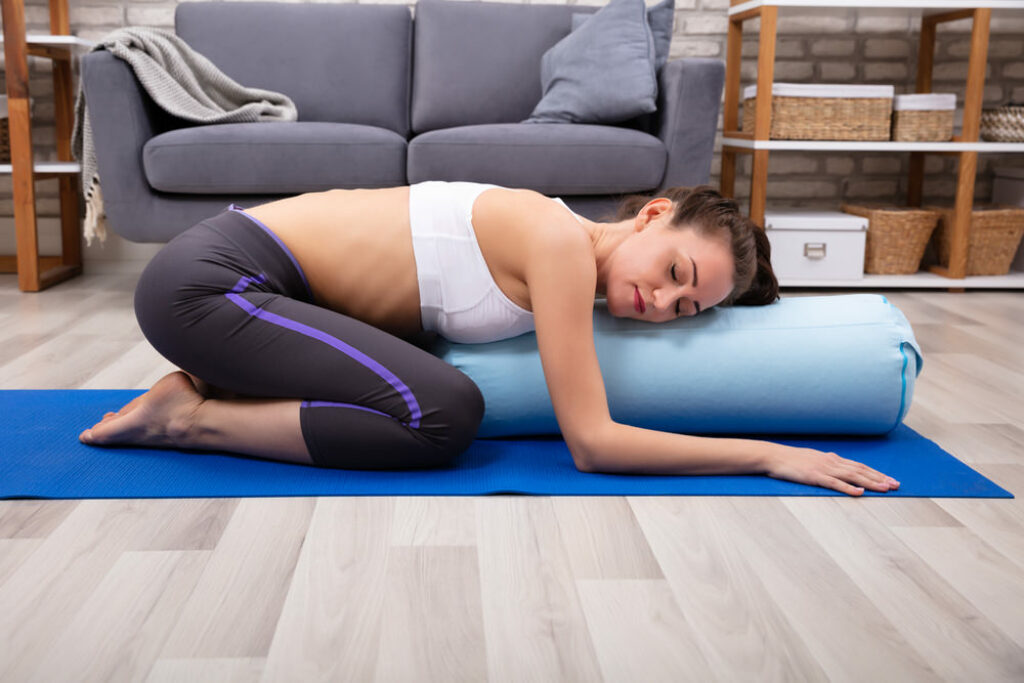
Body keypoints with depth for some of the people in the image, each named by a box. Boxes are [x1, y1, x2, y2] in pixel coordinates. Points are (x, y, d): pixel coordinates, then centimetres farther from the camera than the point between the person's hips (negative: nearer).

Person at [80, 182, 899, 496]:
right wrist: (771, 454, -13)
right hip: (209, 278, -9)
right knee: (445, 414, -21)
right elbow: (593, 442, -20)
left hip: (242, 271, 9)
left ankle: (210, 386, 14)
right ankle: (194, 417, -5)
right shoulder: (561, 240, -19)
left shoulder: (557, 256, 6)